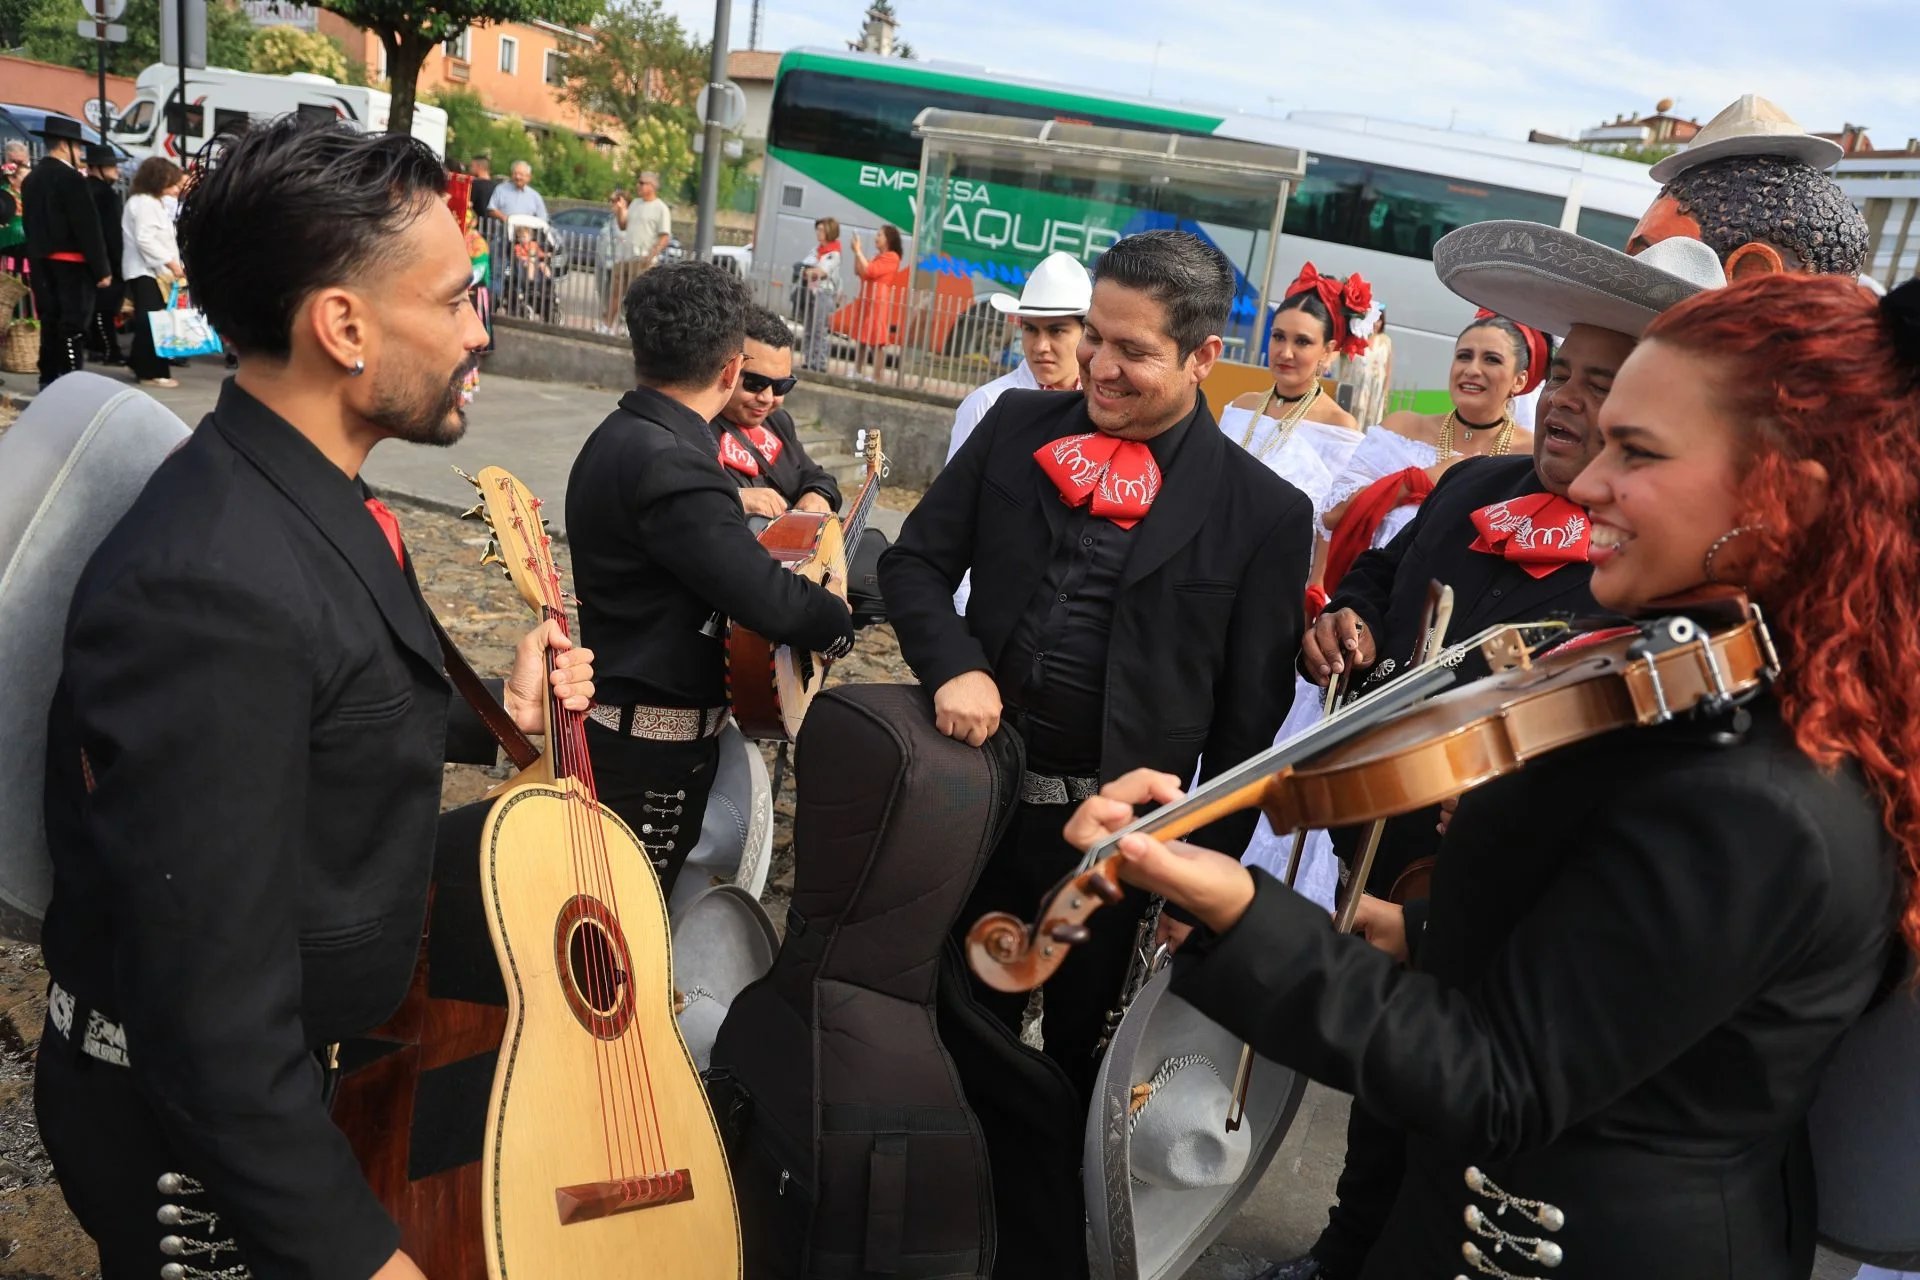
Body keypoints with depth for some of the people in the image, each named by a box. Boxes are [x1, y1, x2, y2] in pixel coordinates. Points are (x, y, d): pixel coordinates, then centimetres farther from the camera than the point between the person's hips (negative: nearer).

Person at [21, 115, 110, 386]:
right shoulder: (71, 177, -13)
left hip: (41, 262, 8)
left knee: (49, 323, 13)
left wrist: (37, 258, 20)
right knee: (73, 326, -7)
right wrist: (102, 269, -14)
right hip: (71, 263, -8)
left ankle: (48, 381, 17)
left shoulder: (31, 178, 13)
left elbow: (31, 224, 16)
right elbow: (88, 226, -16)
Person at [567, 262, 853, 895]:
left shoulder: (622, 435, 7)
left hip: (627, 721, 10)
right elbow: (767, 599, -28)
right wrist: (836, 617, -10)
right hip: (655, 744, -10)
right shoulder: (668, 464, -26)